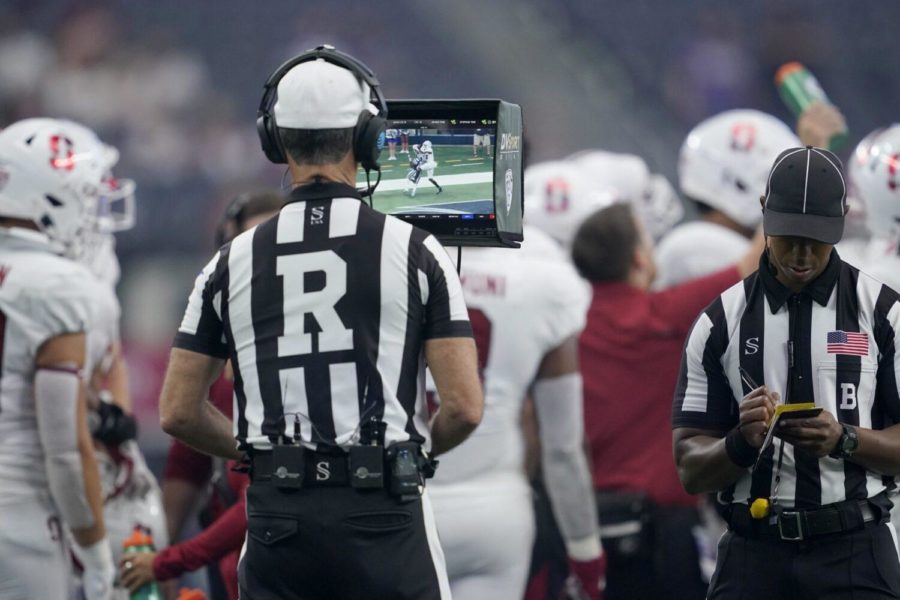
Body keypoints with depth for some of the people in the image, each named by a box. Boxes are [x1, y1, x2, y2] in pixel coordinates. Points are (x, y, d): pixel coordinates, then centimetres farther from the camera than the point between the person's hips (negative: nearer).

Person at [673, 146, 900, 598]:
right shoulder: (720, 322, 7)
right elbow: (690, 470, 6)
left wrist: (844, 440, -16)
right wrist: (741, 443, -15)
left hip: (854, 556, -2)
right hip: (754, 556, 2)